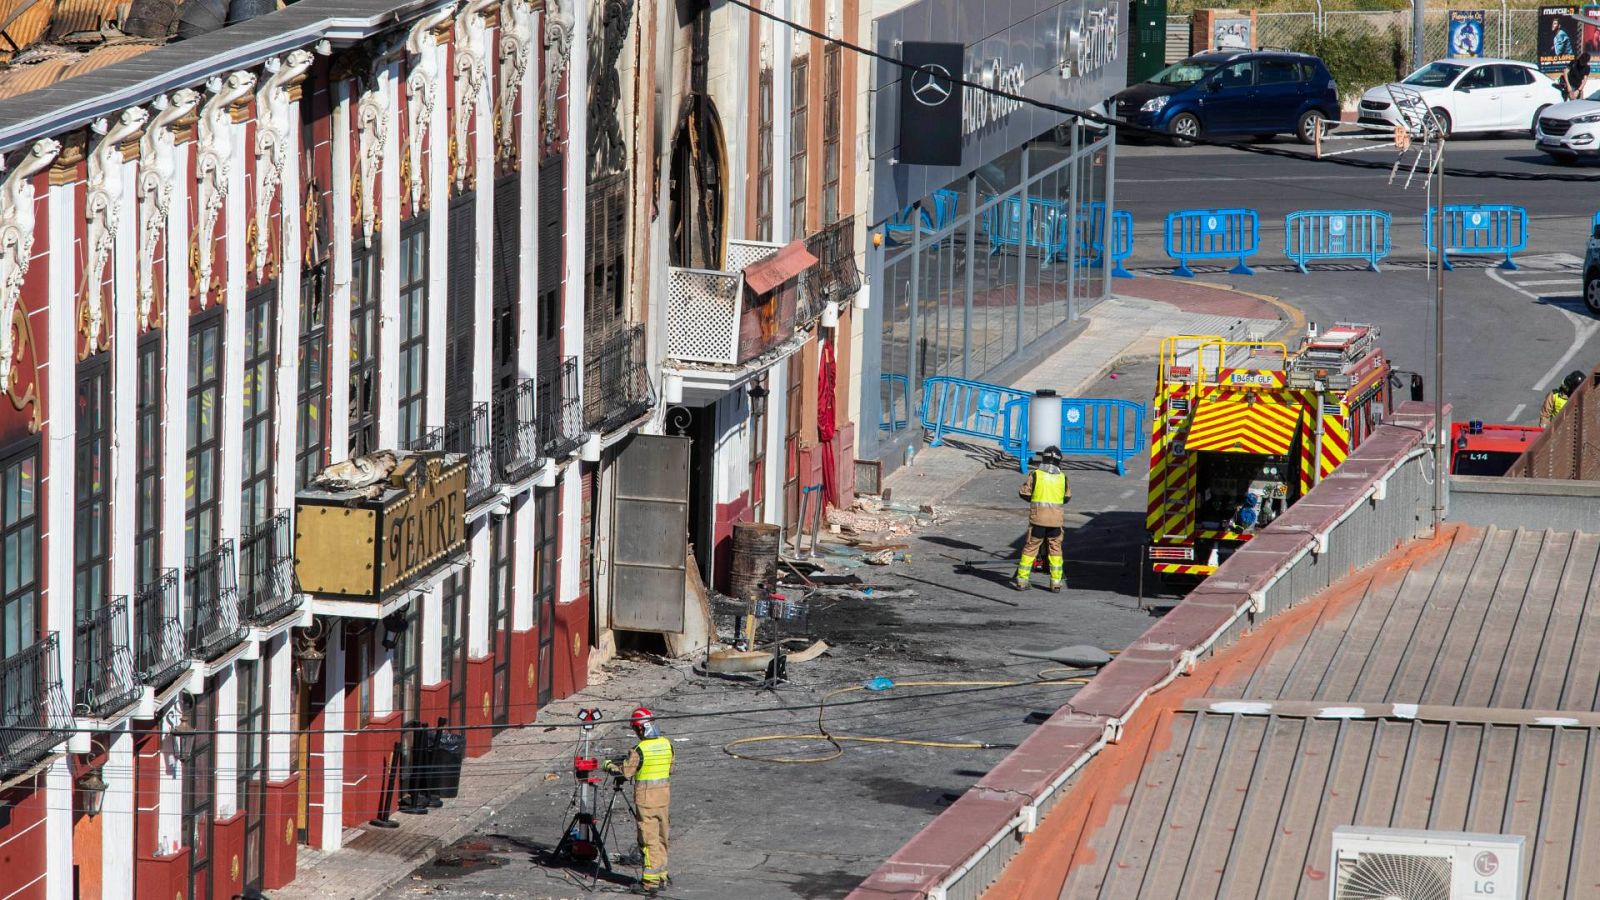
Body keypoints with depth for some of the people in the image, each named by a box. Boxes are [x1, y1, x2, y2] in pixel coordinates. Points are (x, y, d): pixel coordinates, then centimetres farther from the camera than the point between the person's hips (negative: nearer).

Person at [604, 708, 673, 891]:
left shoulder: (640, 749, -17)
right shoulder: (666, 744, 3)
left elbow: (625, 772, -12)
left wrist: (609, 765, 6)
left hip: (646, 796, -6)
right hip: (664, 793, 6)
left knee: (649, 838, -3)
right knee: (661, 836, 15)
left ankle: (651, 880, -3)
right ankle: (662, 874, 22)